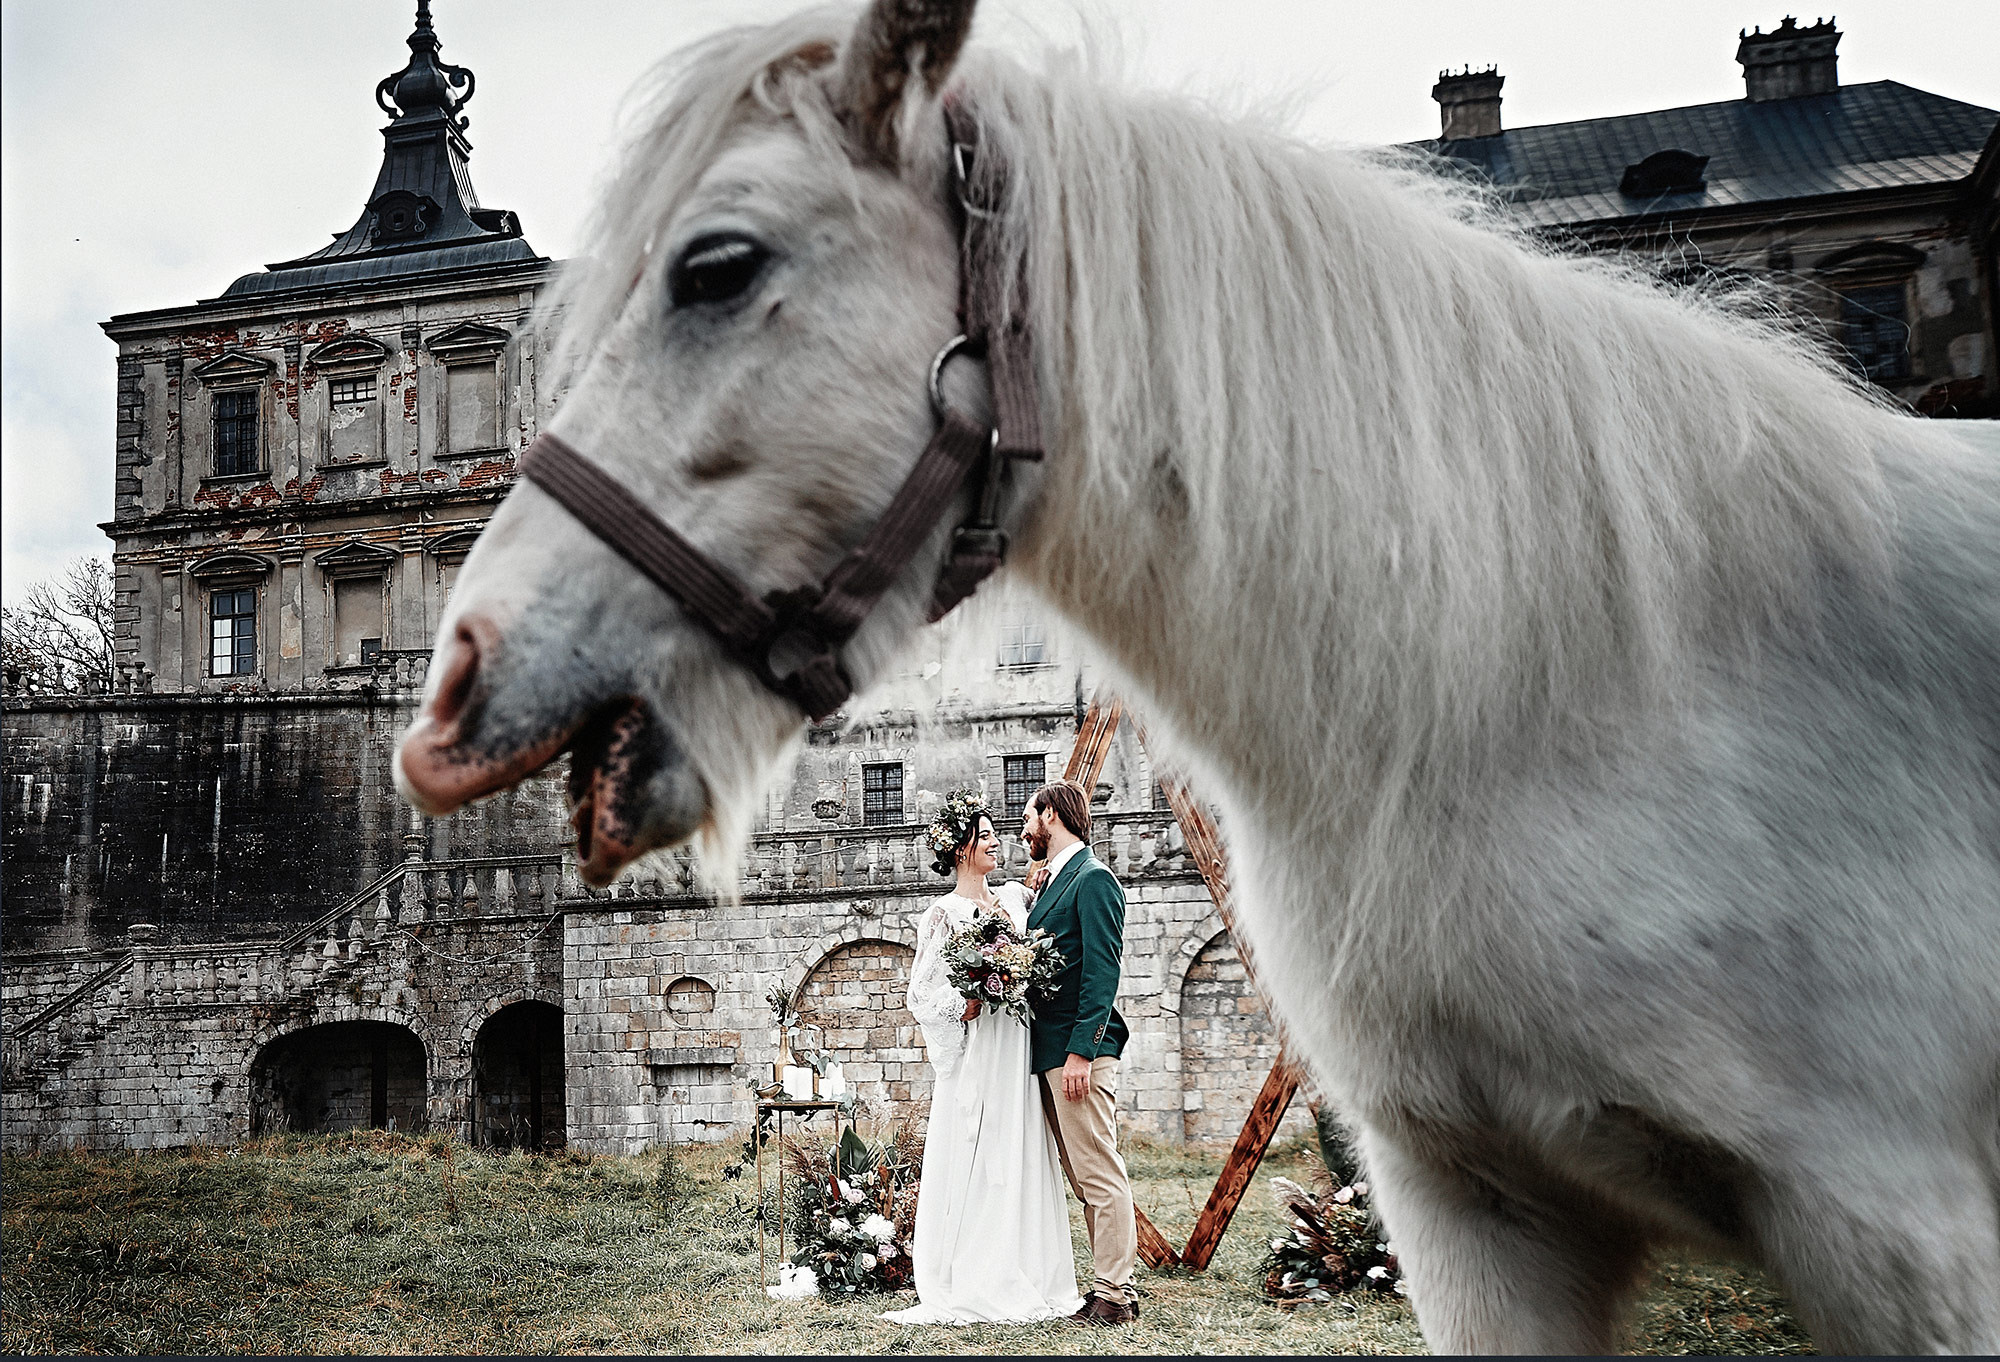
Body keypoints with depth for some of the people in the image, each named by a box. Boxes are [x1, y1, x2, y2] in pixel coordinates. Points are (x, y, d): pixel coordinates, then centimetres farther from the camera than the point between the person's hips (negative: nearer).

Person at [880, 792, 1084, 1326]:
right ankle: (973, 1286, 2)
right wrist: (967, 1004, -20)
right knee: (975, 1163, -5)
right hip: (977, 1055, -6)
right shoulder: (945, 913, -4)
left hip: (1020, 1050, 6)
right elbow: (923, 993, -5)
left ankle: (1026, 1279, 13)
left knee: (1021, 1157, 7)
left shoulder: (1015, 897, 13)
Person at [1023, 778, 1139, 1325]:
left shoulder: (1093, 879, -9)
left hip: (1080, 1052, -10)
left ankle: (1114, 1294, -2)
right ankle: (1114, 1285, 17)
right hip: (1050, 1053, 10)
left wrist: (1080, 1051, -20)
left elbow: (1102, 972, -16)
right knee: (1084, 1178, 11)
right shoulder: (1052, 883, 21)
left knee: (1100, 1174, -6)